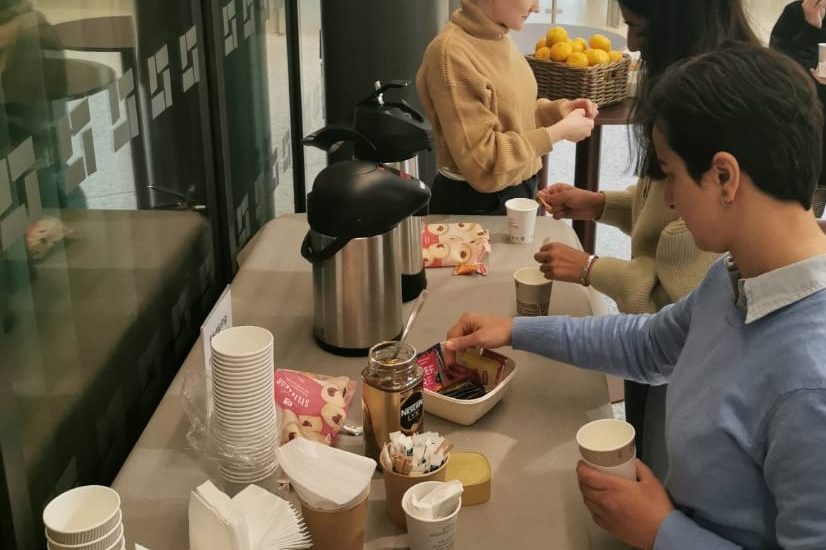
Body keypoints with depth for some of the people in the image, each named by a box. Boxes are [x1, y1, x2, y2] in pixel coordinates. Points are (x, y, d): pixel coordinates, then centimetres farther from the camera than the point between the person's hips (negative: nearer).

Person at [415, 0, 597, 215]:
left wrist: (555, 110, -2)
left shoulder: (498, 38, 1)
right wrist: (560, 131, -19)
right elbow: (483, 162, -25)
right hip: (475, 204, -8)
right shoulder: (452, 54, -24)